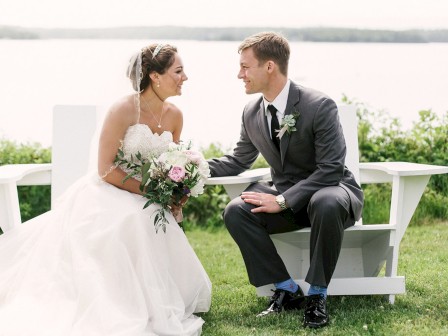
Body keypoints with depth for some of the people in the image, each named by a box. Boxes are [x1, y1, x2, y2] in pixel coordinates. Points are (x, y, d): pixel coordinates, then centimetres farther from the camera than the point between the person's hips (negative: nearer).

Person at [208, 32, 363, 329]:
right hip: (286, 197, 6)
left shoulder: (319, 106, -21)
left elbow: (331, 169, -23)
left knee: (326, 204, -41)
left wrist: (282, 201, -28)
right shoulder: (252, 113, -1)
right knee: (235, 212, -20)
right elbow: (239, 161, 14)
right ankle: (286, 290, -10)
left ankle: (317, 295, -22)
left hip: (329, 191, -5)